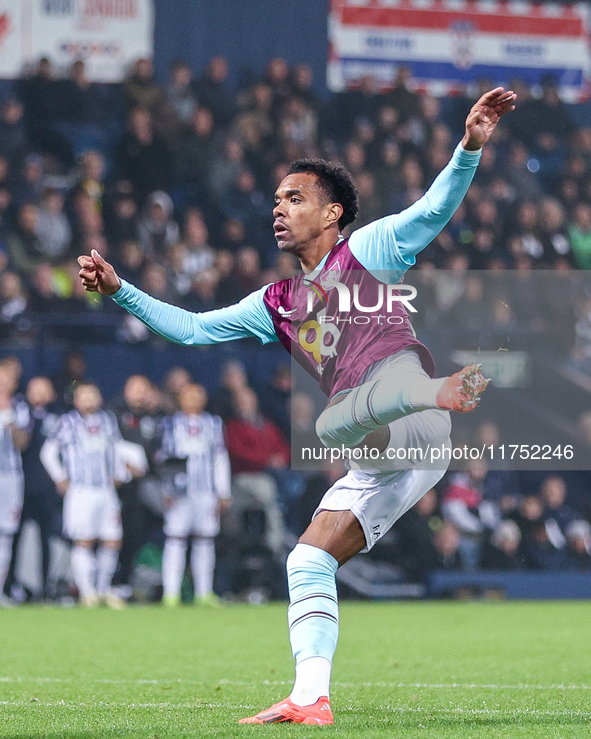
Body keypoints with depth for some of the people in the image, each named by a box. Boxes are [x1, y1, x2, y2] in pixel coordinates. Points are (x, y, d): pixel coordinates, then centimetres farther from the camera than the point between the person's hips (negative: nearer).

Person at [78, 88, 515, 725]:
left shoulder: (367, 251, 9)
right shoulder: (277, 304, 26)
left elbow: (434, 208, -3)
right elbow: (191, 328, 30)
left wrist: (469, 148, -19)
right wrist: (118, 290, 24)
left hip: (412, 418, -7)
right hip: (383, 456, 7)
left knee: (332, 422, -36)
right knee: (307, 563, 4)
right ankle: (310, 700, 3)